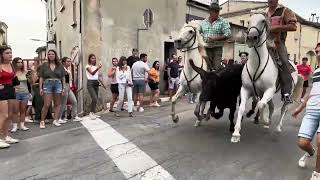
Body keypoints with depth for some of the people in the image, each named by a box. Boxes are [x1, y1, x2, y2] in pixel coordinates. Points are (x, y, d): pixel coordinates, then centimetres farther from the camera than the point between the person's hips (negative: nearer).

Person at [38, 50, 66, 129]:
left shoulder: (60, 65, 9)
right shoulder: (44, 65, 7)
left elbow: (63, 77, 9)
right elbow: (41, 77, 5)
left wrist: (64, 88, 3)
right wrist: (40, 88, -2)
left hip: (58, 85, 2)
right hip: (47, 85, -2)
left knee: (57, 104, 4)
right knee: (46, 105, -5)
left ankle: (55, 120, 12)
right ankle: (42, 121, 6)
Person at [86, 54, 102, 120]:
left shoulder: (96, 66, 15)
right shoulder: (88, 66, -4)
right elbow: (92, 73, -23)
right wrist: (97, 68, -38)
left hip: (96, 83, 6)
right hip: (90, 83, -6)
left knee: (95, 99, 6)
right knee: (94, 99, -16)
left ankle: (93, 113, 16)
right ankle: (91, 112, -2)